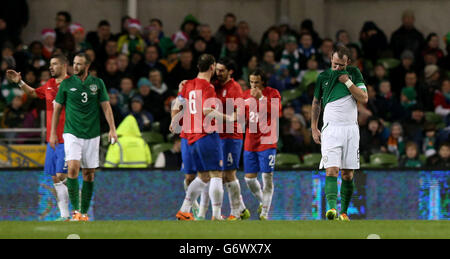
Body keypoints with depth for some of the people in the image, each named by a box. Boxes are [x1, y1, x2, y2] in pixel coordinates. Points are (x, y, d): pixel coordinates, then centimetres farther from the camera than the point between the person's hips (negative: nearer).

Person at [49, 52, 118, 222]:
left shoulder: (97, 83, 4)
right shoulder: (66, 84, 3)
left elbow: (106, 106, 6)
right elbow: (57, 108, 8)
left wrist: (112, 129, -5)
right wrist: (53, 133, 5)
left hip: (92, 135, 2)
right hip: (72, 133, -2)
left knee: (89, 174, 4)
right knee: (73, 168, -19)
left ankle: (84, 212, 13)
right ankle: (75, 209, -16)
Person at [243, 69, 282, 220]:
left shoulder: (272, 93, -3)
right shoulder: (246, 94, 11)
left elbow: (277, 113, -19)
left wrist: (261, 98, -22)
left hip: (267, 142, -5)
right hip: (250, 143, 5)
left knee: (267, 177, -7)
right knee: (249, 179, 5)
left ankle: (264, 213, -3)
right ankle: (262, 202, 29)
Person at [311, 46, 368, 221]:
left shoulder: (354, 73, 5)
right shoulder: (323, 77, 7)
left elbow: (364, 99, -2)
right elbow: (316, 103, 18)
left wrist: (347, 82, -9)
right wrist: (314, 129, 14)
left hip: (351, 129, 1)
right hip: (331, 129, -1)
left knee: (348, 174, 3)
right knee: (332, 170, -17)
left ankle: (344, 212, 14)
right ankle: (332, 208, -30)